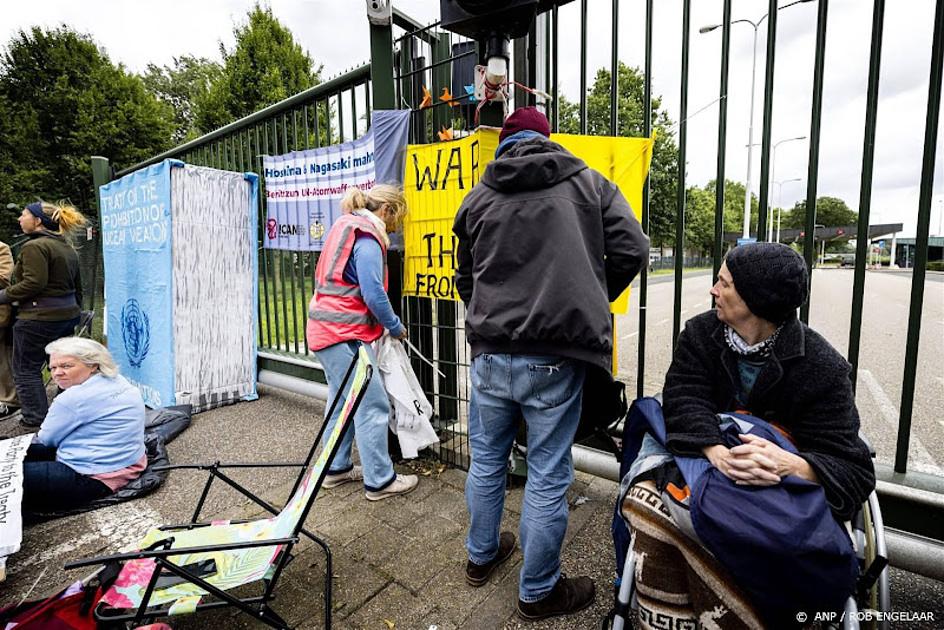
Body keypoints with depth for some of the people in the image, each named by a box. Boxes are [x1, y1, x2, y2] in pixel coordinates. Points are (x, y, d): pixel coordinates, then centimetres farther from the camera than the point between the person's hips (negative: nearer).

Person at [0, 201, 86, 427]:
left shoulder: (35, 246, -14)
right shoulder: (67, 247, 14)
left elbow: (34, 283, -22)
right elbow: (77, 286, 18)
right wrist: (75, 311, 23)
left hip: (39, 317, -9)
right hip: (67, 315, 9)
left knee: (26, 369, 4)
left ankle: (36, 419, 7)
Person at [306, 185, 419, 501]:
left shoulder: (346, 227, 16)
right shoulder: (366, 239, -14)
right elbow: (373, 294, -20)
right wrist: (396, 327, -3)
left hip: (326, 329, 10)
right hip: (344, 334, -10)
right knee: (373, 405, -1)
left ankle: (337, 468, 31)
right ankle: (379, 481, 10)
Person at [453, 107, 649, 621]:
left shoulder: (478, 197, 10)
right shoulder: (589, 183, 6)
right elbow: (631, 250, 1)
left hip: (491, 352, 3)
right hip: (556, 356, -2)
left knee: (486, 460, 21)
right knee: (547, 476, 10)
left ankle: (481, 556, 42)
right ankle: (539, 592, 28)